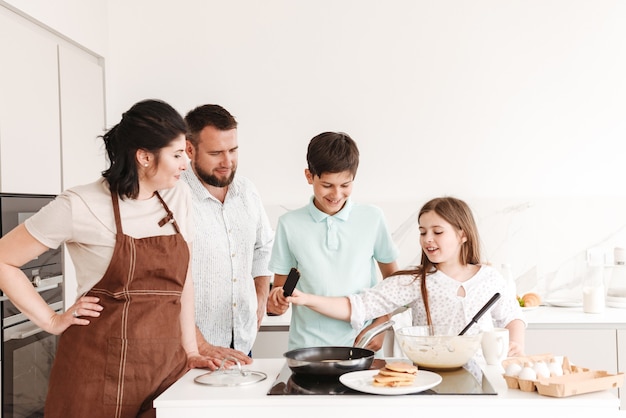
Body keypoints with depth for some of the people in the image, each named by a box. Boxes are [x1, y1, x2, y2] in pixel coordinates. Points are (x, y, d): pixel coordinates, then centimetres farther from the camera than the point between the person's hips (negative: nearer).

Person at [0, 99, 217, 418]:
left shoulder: (179, 196, 5)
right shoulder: (80, 206, -11)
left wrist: (190, 350, 9)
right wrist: (52, 322, -5)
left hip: (166, 365, 5)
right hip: (100, 369, -4)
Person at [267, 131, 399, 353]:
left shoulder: (372, 218, 3)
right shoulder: (290, 224, 3)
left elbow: (393, 279, 12)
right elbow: (281, 286, 9)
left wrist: (380, 325, 1)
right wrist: (277, 300, -12)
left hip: (361, 345, 0)